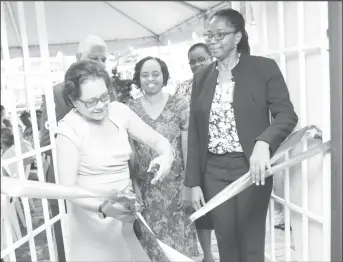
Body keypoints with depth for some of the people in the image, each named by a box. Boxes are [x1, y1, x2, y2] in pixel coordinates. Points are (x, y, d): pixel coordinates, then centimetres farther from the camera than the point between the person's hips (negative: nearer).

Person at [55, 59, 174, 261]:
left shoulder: (119, 111, -6)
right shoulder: (69, 129, -18)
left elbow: (158, 139, -1)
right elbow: (68, 187, -19)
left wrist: (167, 154, -24)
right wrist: (103, 207, -35)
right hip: (93, 216, -4)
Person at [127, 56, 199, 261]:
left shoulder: (180, 105, -5)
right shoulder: (130, 109, -1)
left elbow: (188, 149, -4)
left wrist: (188, 185, -6)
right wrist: (133, 186, 2)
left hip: (175, 185, -1)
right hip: (145, 188, 2)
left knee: (179, 238, 9)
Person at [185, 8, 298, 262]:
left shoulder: (264, 68, -3)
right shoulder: (201, 77, 8)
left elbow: (287, 114, -9)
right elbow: (195, 133, 7)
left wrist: (263, 143, -30)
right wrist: (194, 182, 3)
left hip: (250, 167, -3)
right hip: (213, 171, 3)